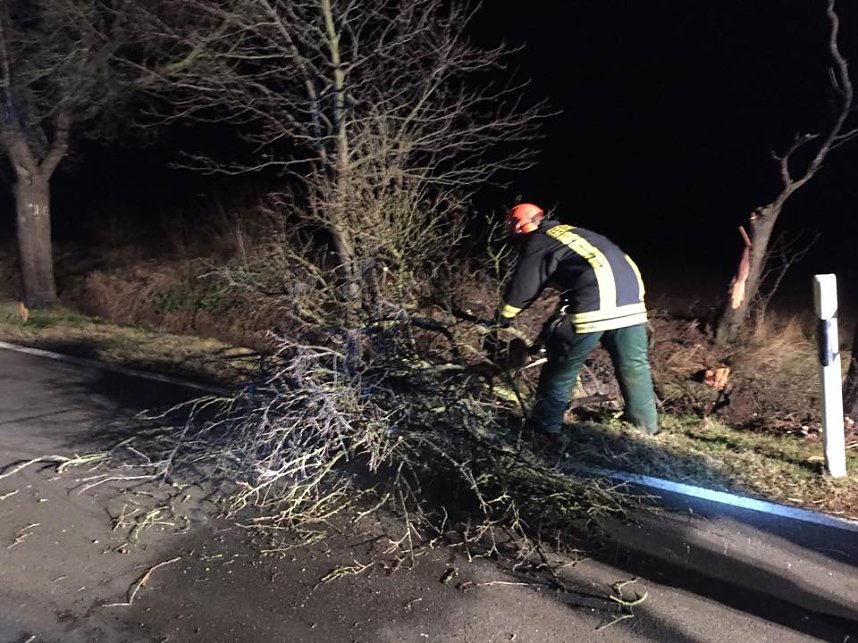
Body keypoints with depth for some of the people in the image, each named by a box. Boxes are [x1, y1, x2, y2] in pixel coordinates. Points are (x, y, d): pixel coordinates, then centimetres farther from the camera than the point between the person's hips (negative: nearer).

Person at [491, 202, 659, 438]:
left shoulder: (536, 242, 4)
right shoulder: (568, 232, 28)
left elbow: (522, 285, 4)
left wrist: (503, 317, 19)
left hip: (595, 303, -8)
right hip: (631, 294, 8)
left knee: (563, 365, 6)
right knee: (633, 365, 19)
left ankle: (546, 424, 14)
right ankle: (647, 423, 32)